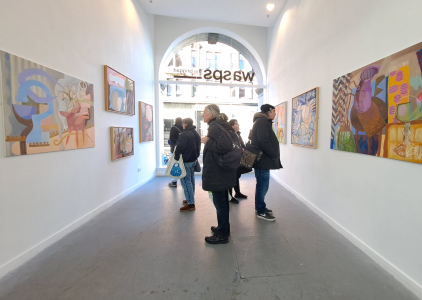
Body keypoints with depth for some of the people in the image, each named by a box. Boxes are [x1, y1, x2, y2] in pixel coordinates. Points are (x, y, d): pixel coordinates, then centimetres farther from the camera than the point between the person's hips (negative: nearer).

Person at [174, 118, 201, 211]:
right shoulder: (196, 133, 12)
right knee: (191, 180, 17)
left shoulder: (184, 134, -18)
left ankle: (190, 203, -4)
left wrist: (176, 157, -10)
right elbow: (198, 147, 18)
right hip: (193, 160, 10)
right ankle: (191, 199, 30)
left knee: (185, 181, -5)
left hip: (186, 161, -10)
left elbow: (180, 147, -21)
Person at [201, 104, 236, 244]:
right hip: (223, 171, 10)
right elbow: (229, 143, 18)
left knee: (219, 202, 2)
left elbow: (225, 146, -31)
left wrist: (208, 142, -19)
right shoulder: (220, 125, 12)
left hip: (217, 173, -10)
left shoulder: (214, 127, -18)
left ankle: (222, 235, 17)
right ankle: (224, 228, 36)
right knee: (222, 201, 20)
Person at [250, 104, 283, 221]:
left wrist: (273, 155, 12)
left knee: (261, 185, 17)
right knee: (262, 186, -1)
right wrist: (274, 155, -15)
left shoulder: (262, 122, 19)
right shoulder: (262, 122, -13)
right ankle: (261, 211, 10)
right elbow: (263, 141, -24)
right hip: (263, 159, -11)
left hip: (263, 159, 11)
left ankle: (260, 207, 30)